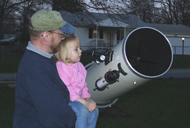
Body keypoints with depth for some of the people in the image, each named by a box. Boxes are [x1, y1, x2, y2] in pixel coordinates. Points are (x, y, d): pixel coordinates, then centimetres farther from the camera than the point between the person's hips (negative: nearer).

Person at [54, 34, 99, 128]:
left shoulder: (79, 65, 7)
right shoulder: (61, 68, -21)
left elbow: (83, 84, 15)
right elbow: (67, 90, -25)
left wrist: (88, 99, 0)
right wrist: (85, 103, -27)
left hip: (78, 98, 9)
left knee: (94, 109, -5)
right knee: (83, 110, -28)